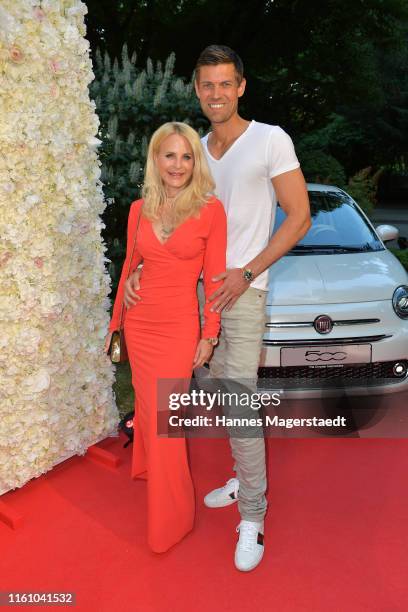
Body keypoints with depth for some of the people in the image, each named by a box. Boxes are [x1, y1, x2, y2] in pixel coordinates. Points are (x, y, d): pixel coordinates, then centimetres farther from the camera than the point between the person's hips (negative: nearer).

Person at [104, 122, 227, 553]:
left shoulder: (210, 209, -8)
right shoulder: (139, 209, 4)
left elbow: (214, 277, -6)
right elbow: (129, 268, 11)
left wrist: (209, 335, -6)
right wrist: (115, 323, 14)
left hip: (178, 327, -4)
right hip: (139, 324, 4)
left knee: (164, 420, -1)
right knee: (146, 405, 19)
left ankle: (170, 517, 20)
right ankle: (147, 466, 49)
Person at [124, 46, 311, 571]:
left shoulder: (270, 140, -6)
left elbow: (299, 217, -8)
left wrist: (245, 274, -15)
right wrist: (140, 269, -3)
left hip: (243, 292, -6)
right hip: (202, 292, 6)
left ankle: (252, 518, 8)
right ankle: (245, 480, 34)